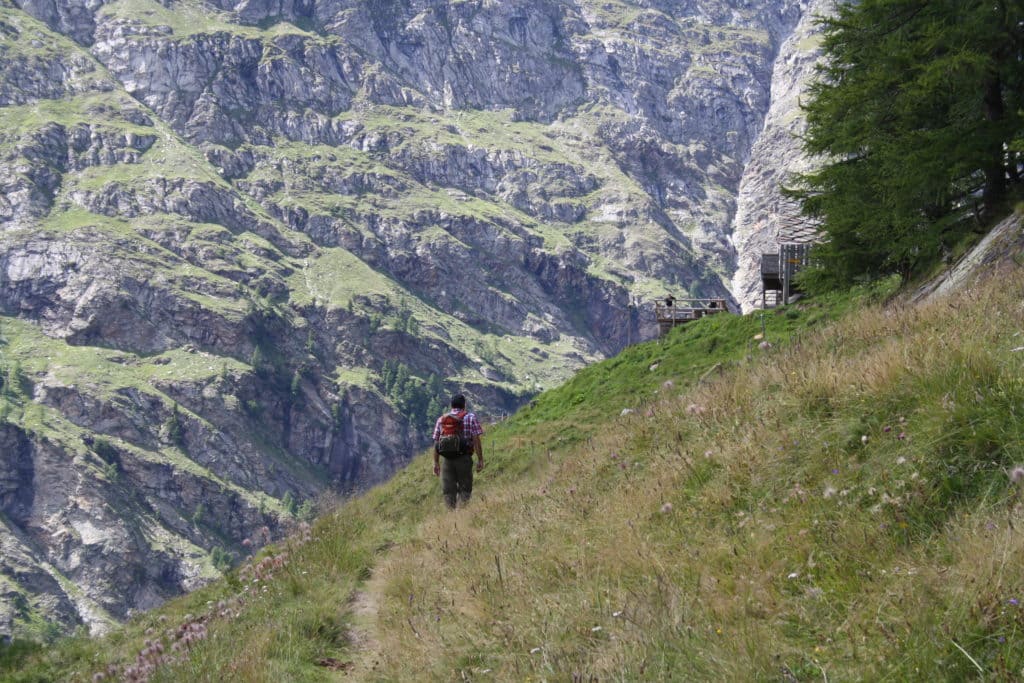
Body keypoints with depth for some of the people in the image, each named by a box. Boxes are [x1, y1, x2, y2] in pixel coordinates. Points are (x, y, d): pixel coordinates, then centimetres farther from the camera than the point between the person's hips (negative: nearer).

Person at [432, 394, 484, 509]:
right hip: (464, 458, -2)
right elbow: (476, 440, -7)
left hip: (447, 460, 3)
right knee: (465, 489, 4)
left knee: (448, 492, 7)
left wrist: (436, 463, 14)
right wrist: (480, 460, -4)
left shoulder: (441, 419, 11)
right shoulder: (470, 418, 2)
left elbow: (436, 443, 9)